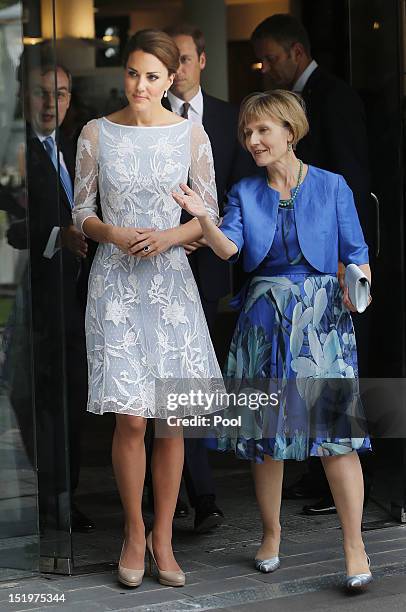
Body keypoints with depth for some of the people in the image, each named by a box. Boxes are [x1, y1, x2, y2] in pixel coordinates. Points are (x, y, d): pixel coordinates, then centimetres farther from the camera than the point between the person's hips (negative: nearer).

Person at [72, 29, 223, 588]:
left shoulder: (191, 135, 2)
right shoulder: (97, 134, 2)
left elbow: (209, 216, 5)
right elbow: (82, 211, 7)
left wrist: (168, 237, -13)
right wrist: (114, 234, -13)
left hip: (171, 279, 1)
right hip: (116, 281, -1)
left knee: (172, 419, 1)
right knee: (131, 417, -7)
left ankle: (163, 537, 15)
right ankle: (134, 531, 12)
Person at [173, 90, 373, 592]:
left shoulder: (331, 187, 2)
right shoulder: (244, 192, 9)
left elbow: (356, 255, 3)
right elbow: (228, 248, -8)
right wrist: (201, 216, -26)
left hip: (322, 316, -3)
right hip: (264, 319, 3)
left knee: (334, 427, -10)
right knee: (265, 431, 7)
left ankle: (354, 545, -5)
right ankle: (271, 535, 22)